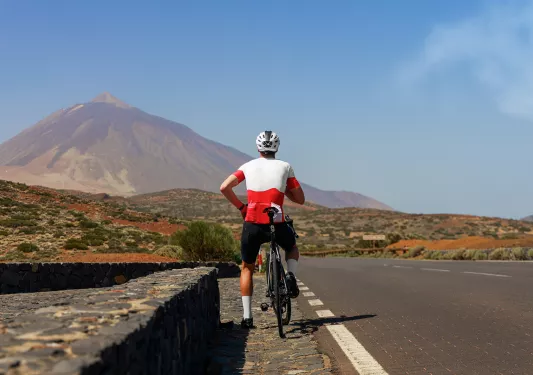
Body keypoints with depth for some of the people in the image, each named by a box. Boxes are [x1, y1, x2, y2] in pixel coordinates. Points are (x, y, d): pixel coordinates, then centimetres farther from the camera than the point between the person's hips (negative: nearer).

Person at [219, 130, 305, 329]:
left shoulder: (248, 166, 10)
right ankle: (291, 276, 5)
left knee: (247, 268, 20)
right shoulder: (285, 166, 9)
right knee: (292, 248, 33)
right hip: (277, 225, 0)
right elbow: (300, 199, 11)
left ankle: (247, 316, 12)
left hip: (252, 225, 0)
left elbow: (224, 187, -1)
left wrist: (240, 206, 11)